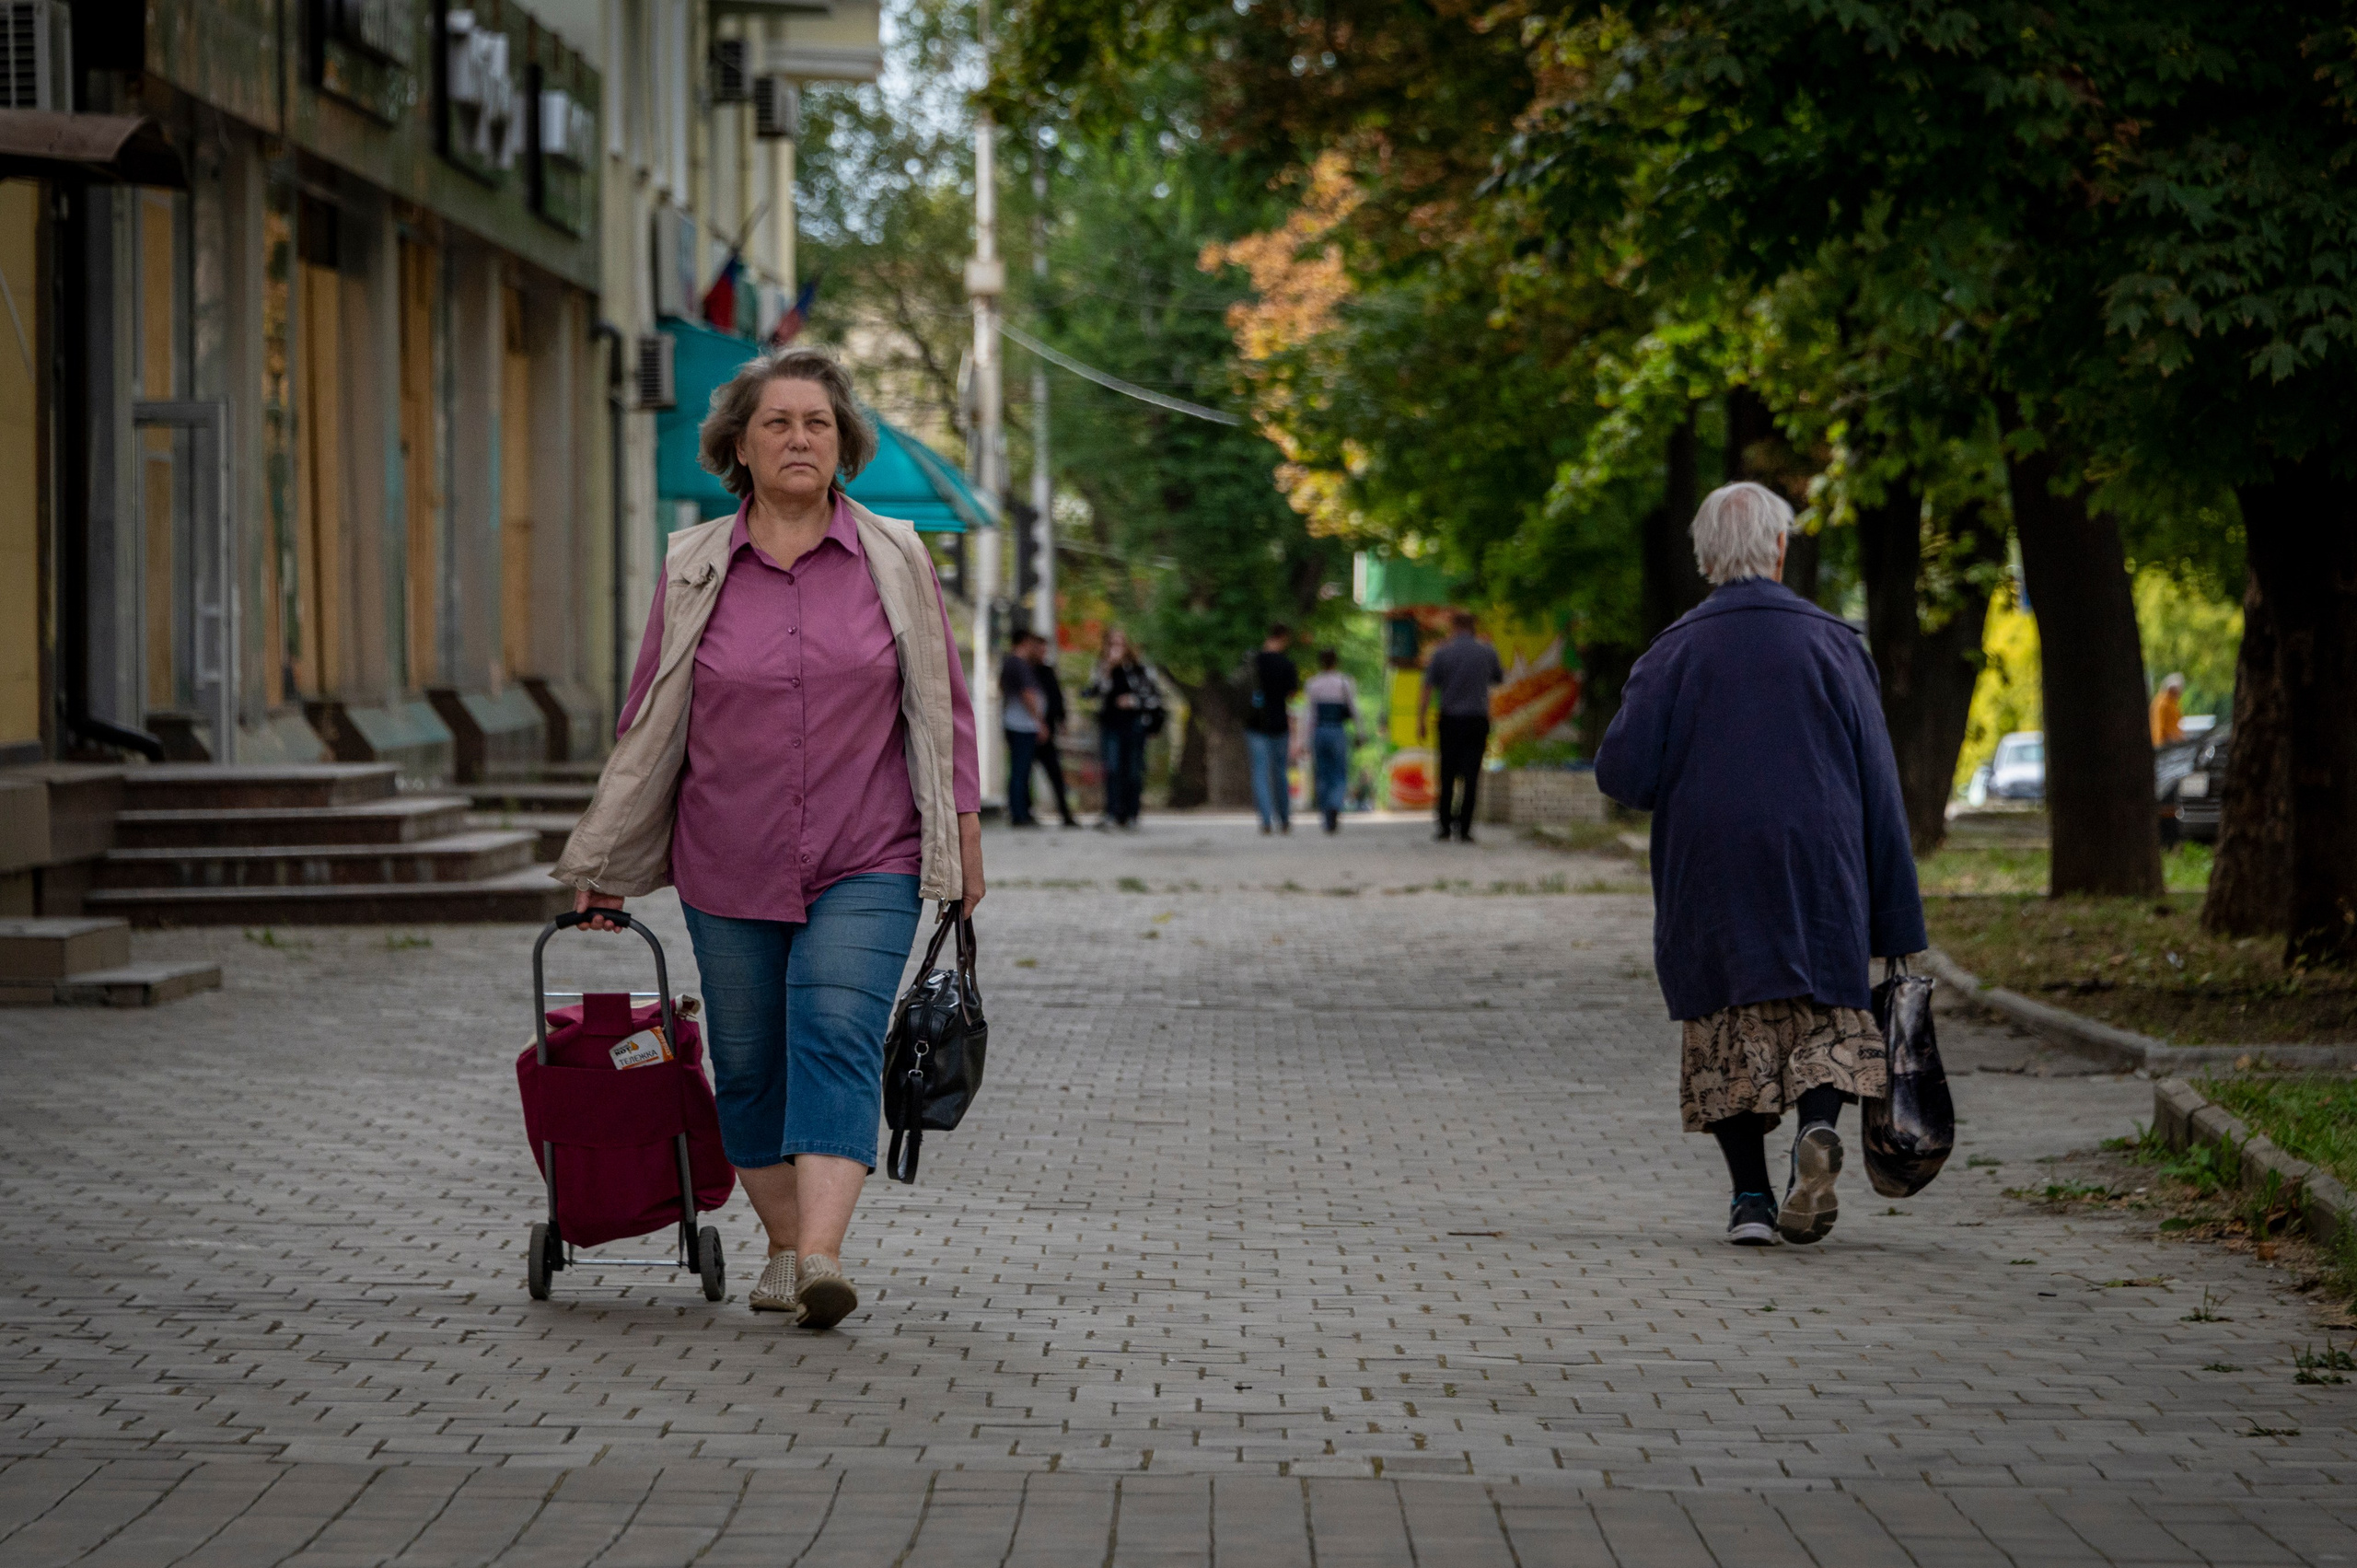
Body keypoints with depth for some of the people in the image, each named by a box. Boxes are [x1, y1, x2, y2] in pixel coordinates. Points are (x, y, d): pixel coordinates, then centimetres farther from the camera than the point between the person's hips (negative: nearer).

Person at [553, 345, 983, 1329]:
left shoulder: (895, 560, 3)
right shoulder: (694, 568, 3)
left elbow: (939, 706, 8)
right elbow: (649, 721, 9)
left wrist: (963, 834, 7)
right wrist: (600, 862, 11)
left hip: (865, 863, -2)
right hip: (728, 869, 2)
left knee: (837, 1036, -17)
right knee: (748, 1063, 6)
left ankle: (821, 1256, -27)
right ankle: (782, 1247, 21)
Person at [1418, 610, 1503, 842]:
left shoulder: (1441, 653, -2)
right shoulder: (1486, 651, 2)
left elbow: (1427, 690, -3)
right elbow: (1499, 677, 19)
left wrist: (1421, 721, 2)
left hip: (1450, 721, 0)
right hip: (1477, 721, 0)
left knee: (1447, 775, 10)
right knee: (1471, 775, -1)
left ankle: (1445, 825, 10)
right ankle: (1464, 828, -7)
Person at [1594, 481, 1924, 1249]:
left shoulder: (1677, 651, -3)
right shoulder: (1832, 643, -1)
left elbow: (1622, 772, -8)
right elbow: (1877, 783, 0)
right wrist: (1894, 916, 4)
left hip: (1710, 876, 0)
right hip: (1819, 875, 0)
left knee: (1729, 1032, 10)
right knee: (1824, 1018, 8)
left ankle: (1751, 1195, 4)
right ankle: (1818, 1130, -22)